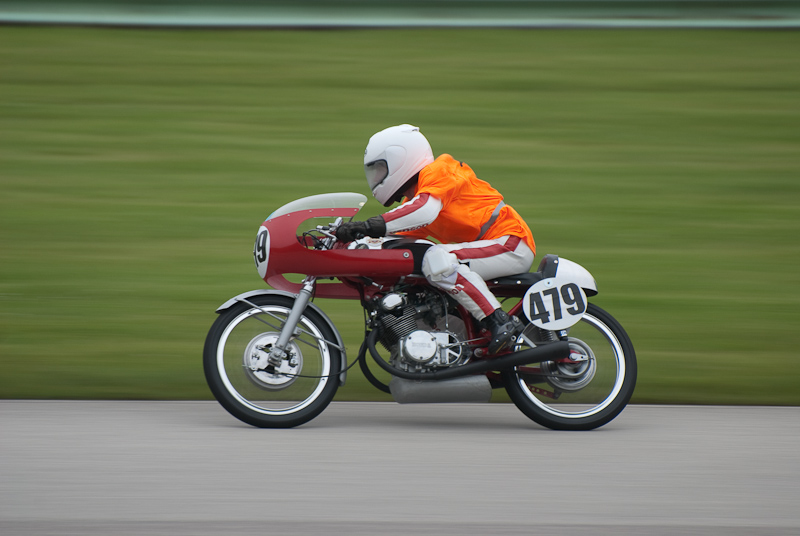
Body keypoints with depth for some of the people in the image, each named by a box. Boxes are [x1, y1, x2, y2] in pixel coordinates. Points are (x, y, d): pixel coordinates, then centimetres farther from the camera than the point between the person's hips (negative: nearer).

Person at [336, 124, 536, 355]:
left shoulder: (436, 172, -10)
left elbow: (425, 211, -29)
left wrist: (372, 226, -34)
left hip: (511, 244, -11)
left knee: (437, 260, -30)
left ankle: (500, 322, -31)